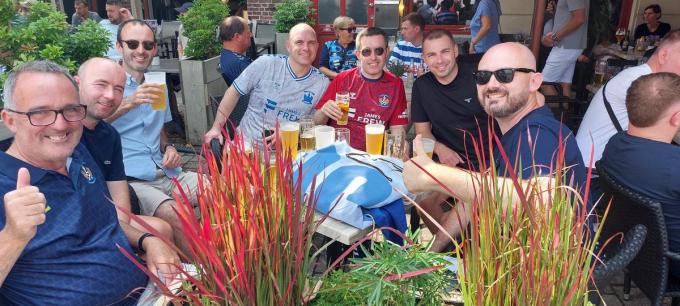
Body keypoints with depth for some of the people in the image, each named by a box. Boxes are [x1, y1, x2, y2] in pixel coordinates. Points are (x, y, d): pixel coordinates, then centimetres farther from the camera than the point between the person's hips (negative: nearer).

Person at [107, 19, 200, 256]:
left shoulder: (157, 86, 20)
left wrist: (168, 148, 7)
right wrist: (128, 103, -29)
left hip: (165, 173, 6)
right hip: (129, 180, -5)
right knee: (176, 216, -33)